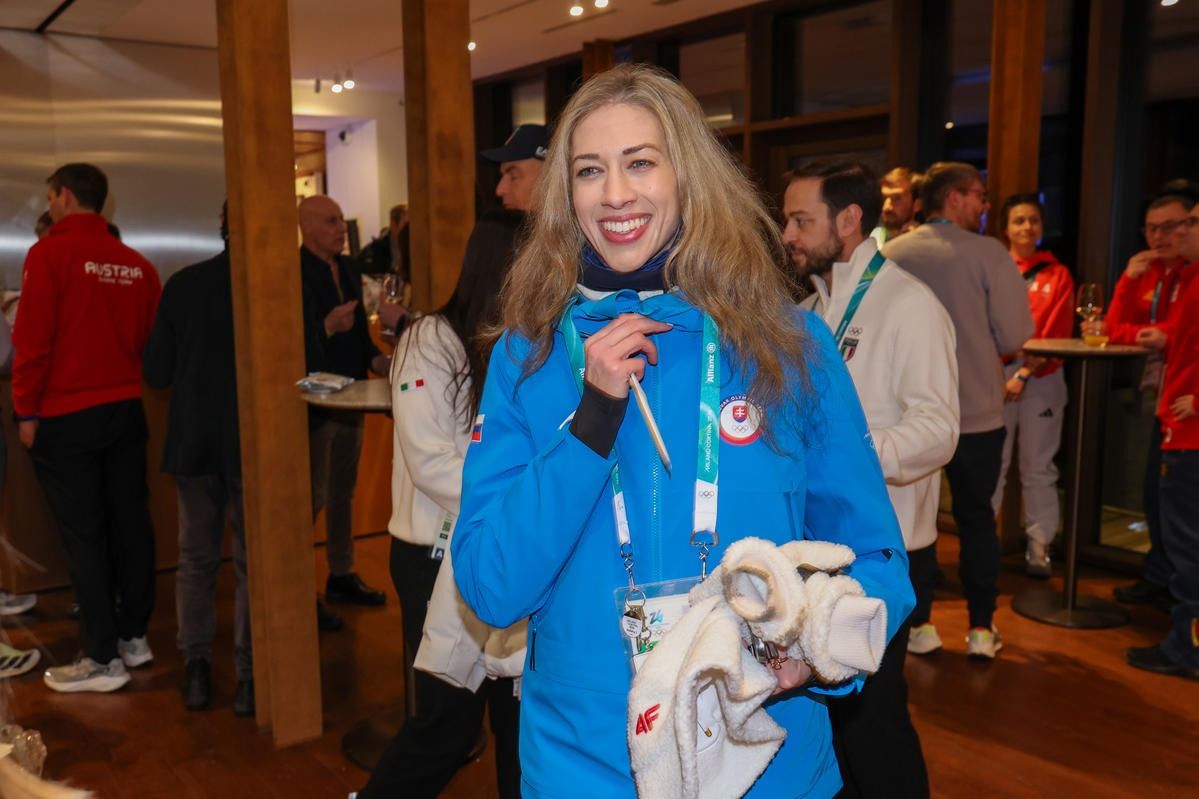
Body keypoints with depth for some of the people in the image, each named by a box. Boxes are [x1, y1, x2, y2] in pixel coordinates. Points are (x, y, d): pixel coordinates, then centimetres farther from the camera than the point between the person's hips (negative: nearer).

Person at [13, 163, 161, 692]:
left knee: (84, 535, 1)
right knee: (130, 524, 12)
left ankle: (103, 660, 8)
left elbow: (33, 339, -13)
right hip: (125, 409, 5)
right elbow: (150, 338, 6)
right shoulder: (137, 265, 2)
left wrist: (27, 410, -5)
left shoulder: (49, 254, -11)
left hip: (66, 416, -5)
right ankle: (134, 638, 23)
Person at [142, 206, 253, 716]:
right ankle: (249, 673, 10)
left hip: (194, 440, 2)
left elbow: (156, 372, -1)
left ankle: (196, 663, 23)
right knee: (254, 561, 8)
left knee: (196, 558, 17)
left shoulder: (183, 284, -5)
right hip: (254, 442, -2)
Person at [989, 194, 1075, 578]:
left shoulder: (1057, 275, 6)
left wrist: (1025, 373, -10)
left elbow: (1057, 335, 0)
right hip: (994, 375, 0)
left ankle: (1038, 548, 11)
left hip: (1042, 379, 0)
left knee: (1038, 467, 4)